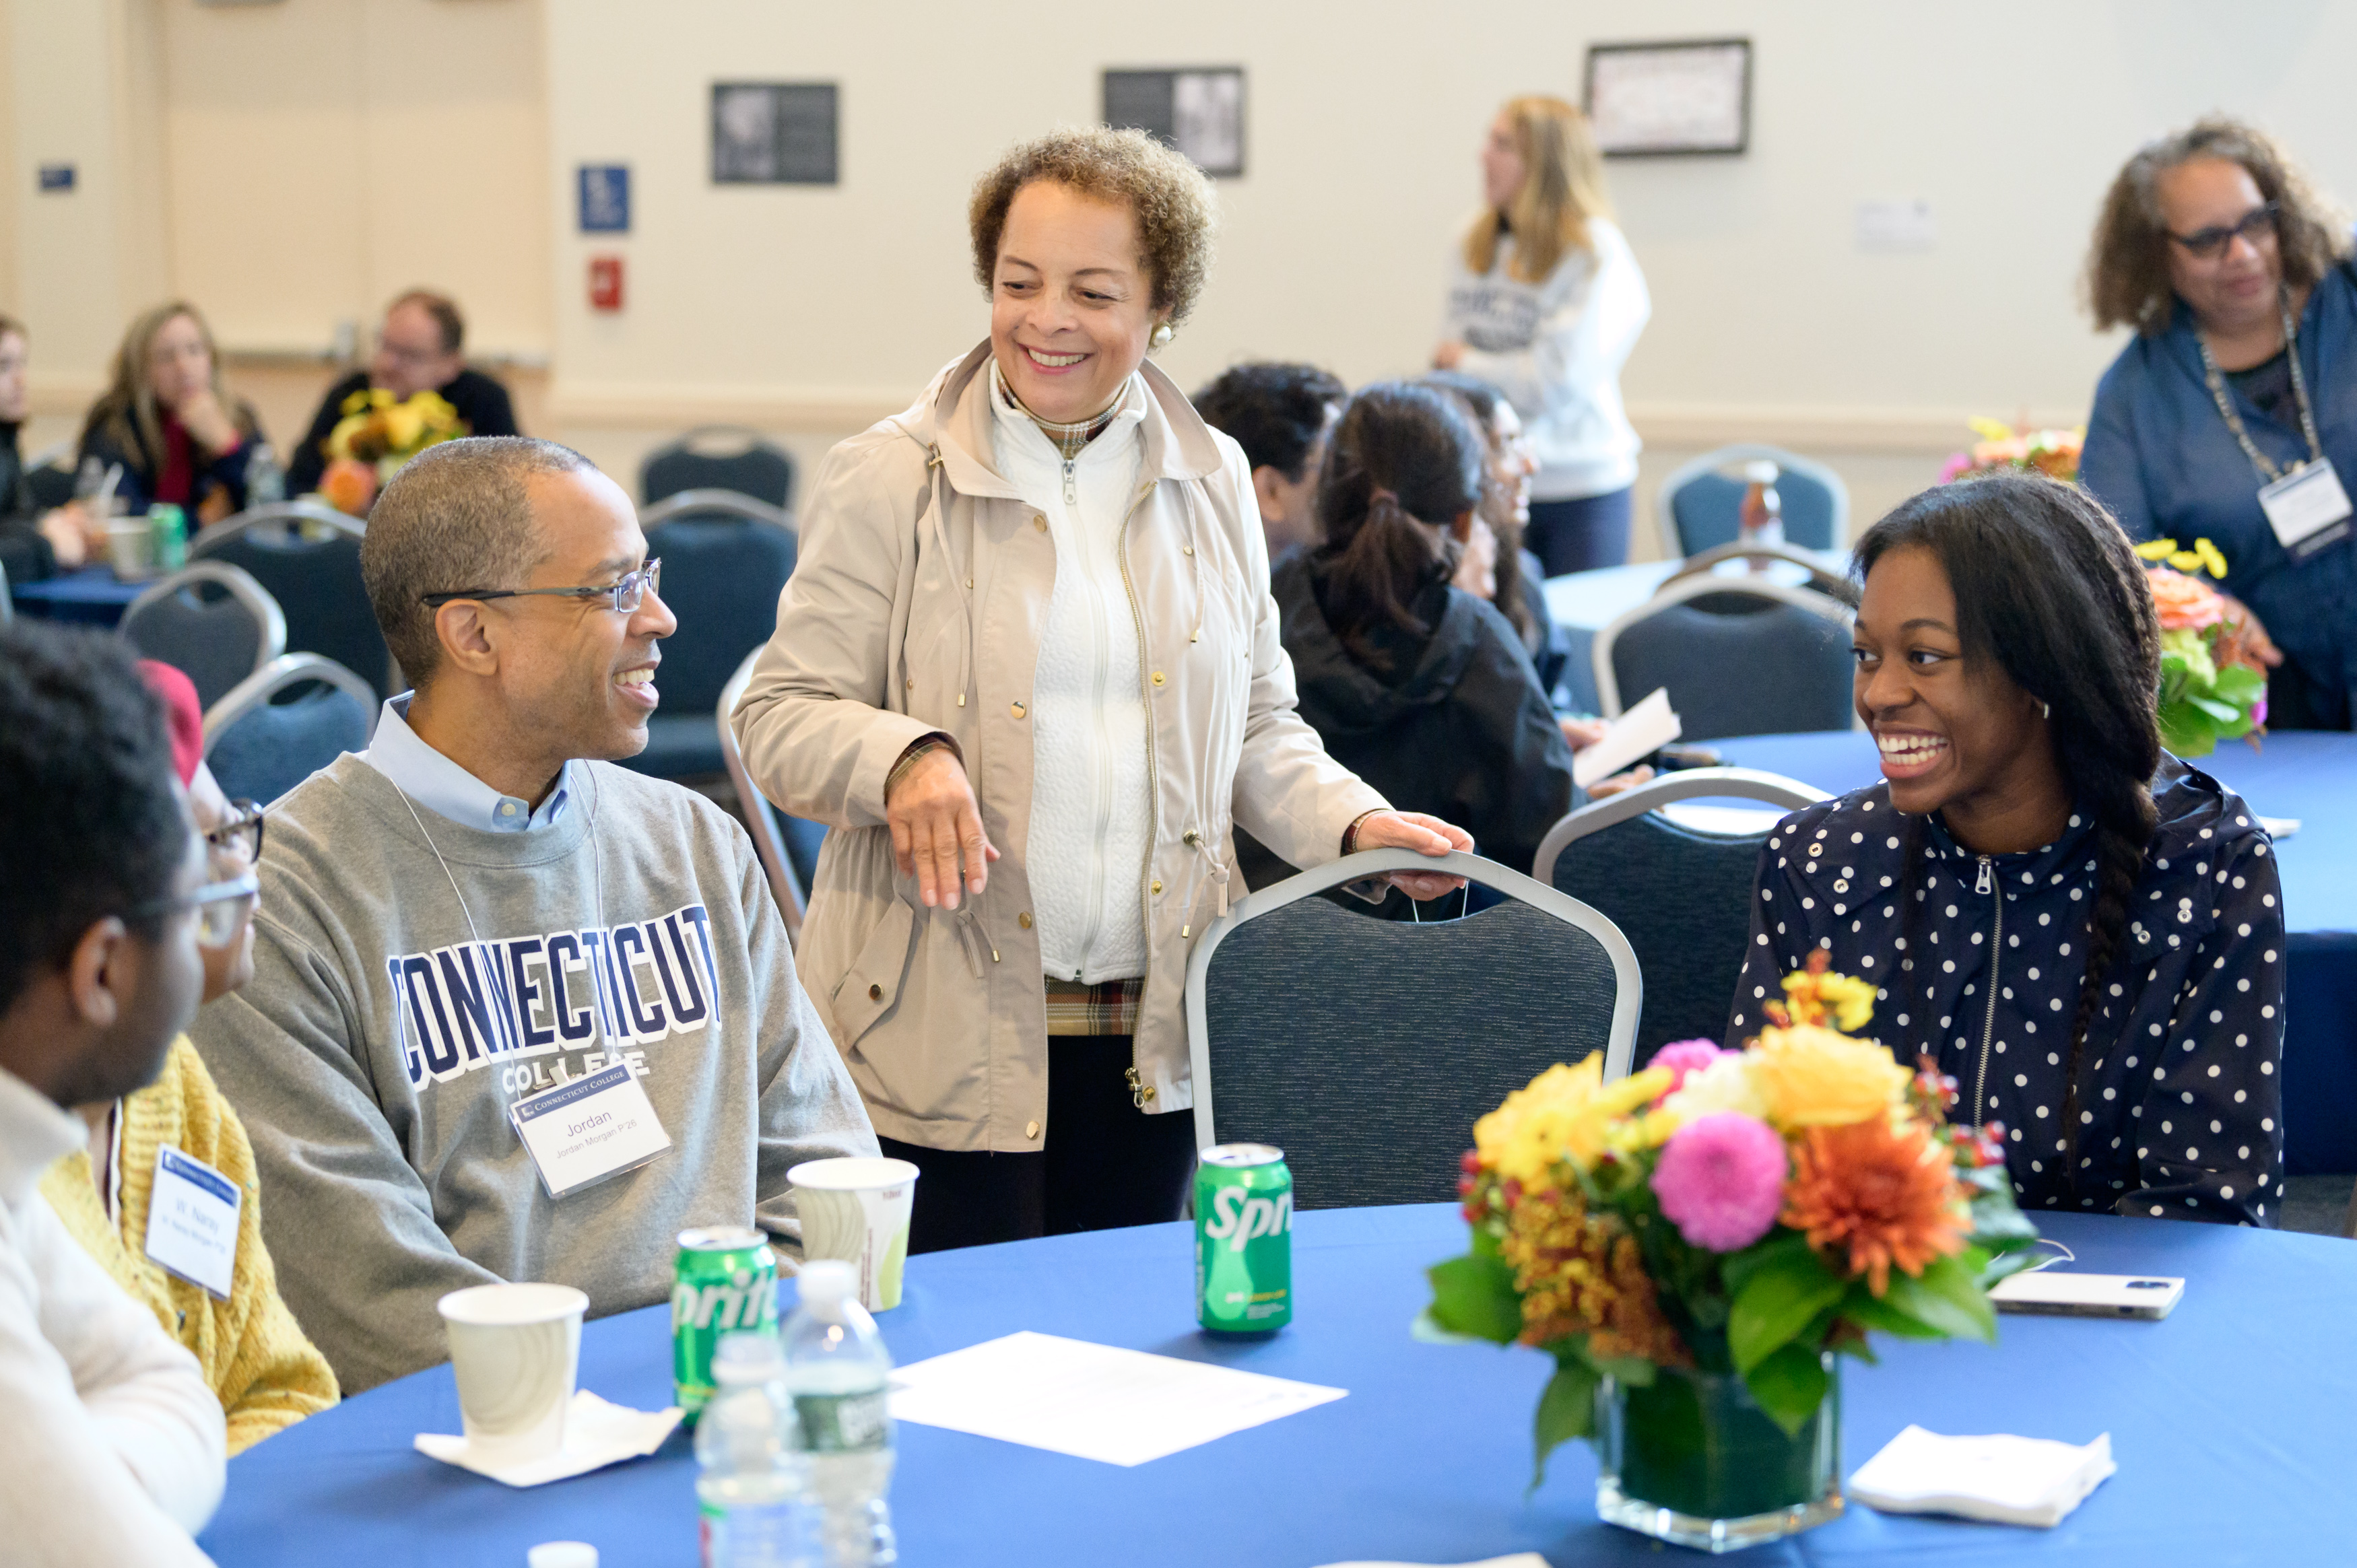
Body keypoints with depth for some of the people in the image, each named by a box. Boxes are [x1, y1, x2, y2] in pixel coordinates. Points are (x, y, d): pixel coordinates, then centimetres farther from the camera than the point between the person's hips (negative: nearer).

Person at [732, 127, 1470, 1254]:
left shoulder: (1211, 482, 10)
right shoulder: (889, 481, -3)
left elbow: (1254, 727, 18)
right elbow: (778, 721, -3)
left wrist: (1352, 824, 1)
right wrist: (903, 757, -23)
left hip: (1150, 1035, 4)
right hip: (946, 1034, -4)